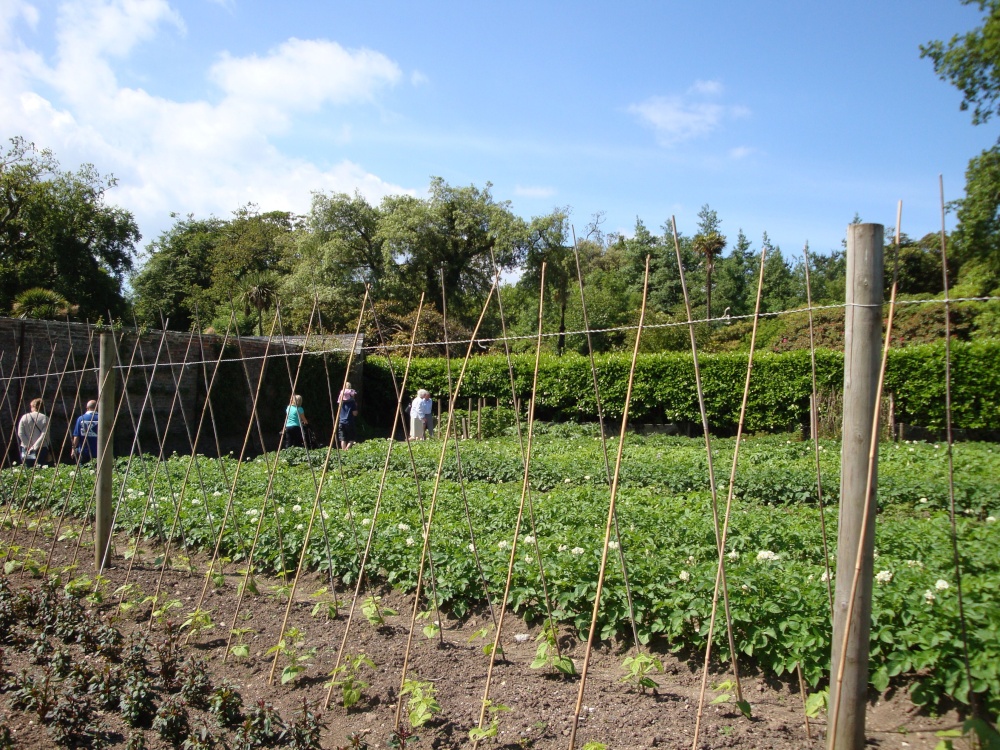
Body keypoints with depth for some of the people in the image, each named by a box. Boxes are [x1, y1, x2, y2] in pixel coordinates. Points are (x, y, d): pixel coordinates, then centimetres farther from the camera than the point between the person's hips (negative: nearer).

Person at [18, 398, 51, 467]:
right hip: (42, 449, -1)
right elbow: (44, 435, -11)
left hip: (27, 450, 1)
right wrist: (36, 446, -7)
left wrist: (28, 446, -2)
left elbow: (20, 434, -2)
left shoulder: (25, 417, 1)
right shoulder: (45, 418, -3)